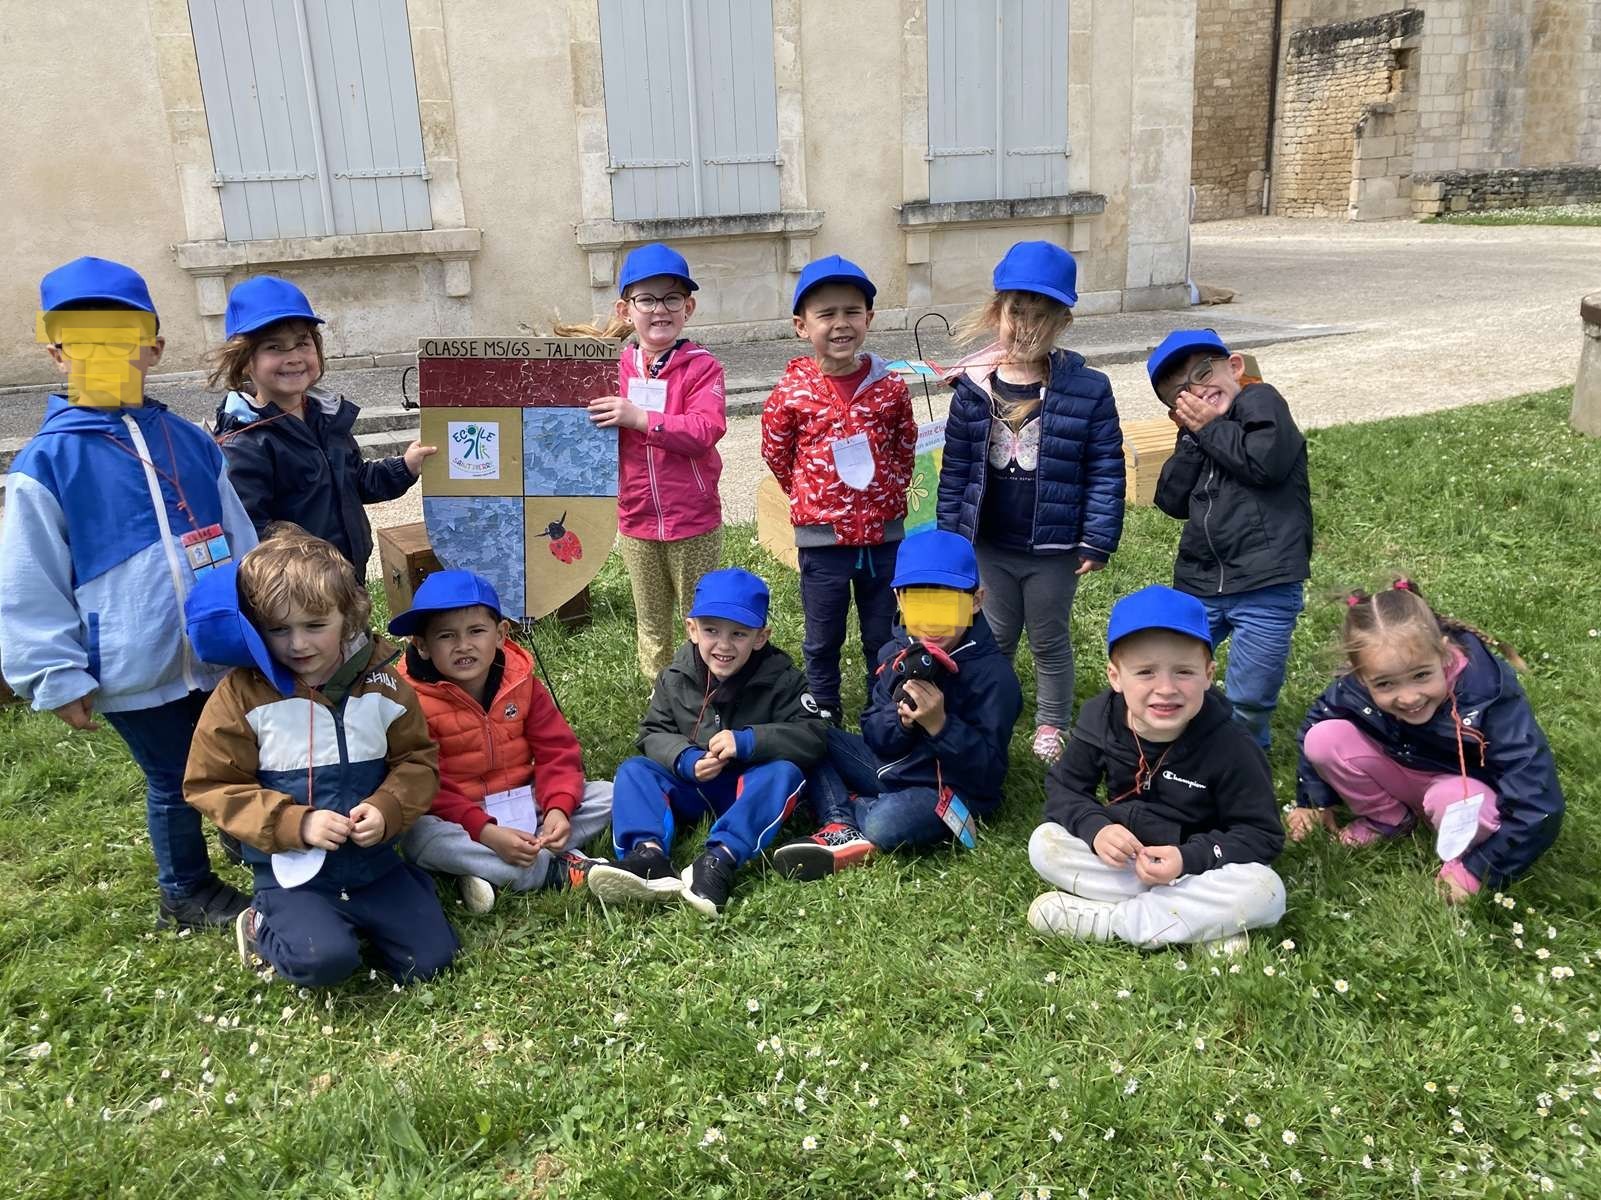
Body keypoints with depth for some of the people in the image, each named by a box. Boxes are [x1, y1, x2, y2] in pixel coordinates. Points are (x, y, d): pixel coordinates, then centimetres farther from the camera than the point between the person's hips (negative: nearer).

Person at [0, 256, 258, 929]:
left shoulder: (189, 443, 3)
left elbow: (240, 543, 10)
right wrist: (57, 678, -9)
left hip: (221, 656, 4)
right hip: (136, 672, -4)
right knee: (174, 781, 12)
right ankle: (185, 893, 35)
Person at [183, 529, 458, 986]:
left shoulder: (381, 682, -4)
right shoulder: (241, 695, -12)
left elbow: (418, 760, 4)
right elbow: (213, 786, -8)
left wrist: (387, 809, -17)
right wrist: (296, 824, -18)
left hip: (374, 860, 3)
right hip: (293, 873, -3)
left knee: (431, 957, -4)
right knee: (325, 960, -27)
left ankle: (352, 922, 22)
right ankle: (264, 927, 6)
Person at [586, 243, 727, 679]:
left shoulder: (702, 366, -10)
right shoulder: (615, 368, 2)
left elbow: (706, 430, -24)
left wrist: (639, 418, -29)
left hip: (694, 523, -4)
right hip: (637, 522, 5)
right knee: (652, 622, 18)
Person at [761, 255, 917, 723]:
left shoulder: (890, 386, -5)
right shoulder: (791, 393, -10)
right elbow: (776, 454, 4)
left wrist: (888, 492, 8)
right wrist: (810, 496, 7)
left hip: (883, 533, 2)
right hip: (821, 537, -1)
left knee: (885, 639, 15)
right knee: (822, 641, 13)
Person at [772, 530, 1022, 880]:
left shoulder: (993, 674, -18)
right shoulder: (896, 653, 1)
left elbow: (988, 772, -19)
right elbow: (873, 735, 1)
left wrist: (939, 725, -32)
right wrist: (901, 719, -20)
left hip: (949, 788, -7)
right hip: (890, 766, 7)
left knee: (886, 824, -37)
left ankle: (845, 808, -5)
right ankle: (843, 831, -19)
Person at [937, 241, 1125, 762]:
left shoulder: (1087, 390, -11)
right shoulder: (973, 389, -5)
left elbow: (1106, 470, -7)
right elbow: (955, 468, 2)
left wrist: (1097, 541, -9)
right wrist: (950, 535, 4)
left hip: (1053, 548, -2)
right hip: (988, 544, 2)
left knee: (1050, 641, 15)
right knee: (995, 639, 18)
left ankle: (1051, 727, 33)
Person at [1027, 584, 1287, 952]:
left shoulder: (1229, 746, -21)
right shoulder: (1100, 720, -14)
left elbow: (1262, 835, -14)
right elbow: (1063, 789, -2)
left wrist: (1188, 858, -29)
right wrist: (1095, 827, -24)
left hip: (1196, 867, -2)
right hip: (1123, 857, 3)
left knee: (1265, 891, -31)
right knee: (1044, 843, -22)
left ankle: (1105, 920, -24)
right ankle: (1202, 921, -22)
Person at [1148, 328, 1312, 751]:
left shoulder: (1260, 400, -3)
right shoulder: (1197, 433, 16)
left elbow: (1268, 461, -22)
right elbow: (1172, 501, 3)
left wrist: (1211, 427, -10)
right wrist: (1193, 436, -5)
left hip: (1265, 589, -6)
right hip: (1200, 584, 7)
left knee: (1248, 703, 1)